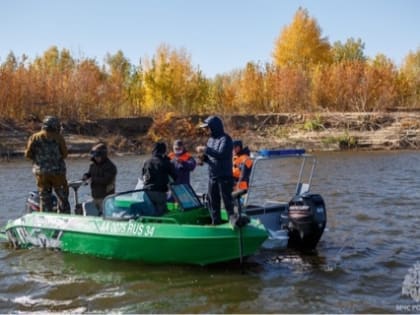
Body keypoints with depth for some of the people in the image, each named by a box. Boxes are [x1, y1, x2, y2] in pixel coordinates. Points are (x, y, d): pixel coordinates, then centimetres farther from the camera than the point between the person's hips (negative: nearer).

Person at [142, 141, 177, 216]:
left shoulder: (146, 162, 8)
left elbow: (143, 176, 17)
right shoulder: (166, 163, -4)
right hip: (160, 193, -4)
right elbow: (175, 176, 0)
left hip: (147, 192, 4)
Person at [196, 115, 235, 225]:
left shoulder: (225, 139, -13)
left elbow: (221, 154, -26)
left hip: (224, 177, -8)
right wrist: (203, 157, -2)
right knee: (212, 201, 12)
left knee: (227, 201, -4)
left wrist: (206, 149, -23)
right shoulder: (211, 139, 12)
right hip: (212, 176, 8)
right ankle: (216, 222, 22)